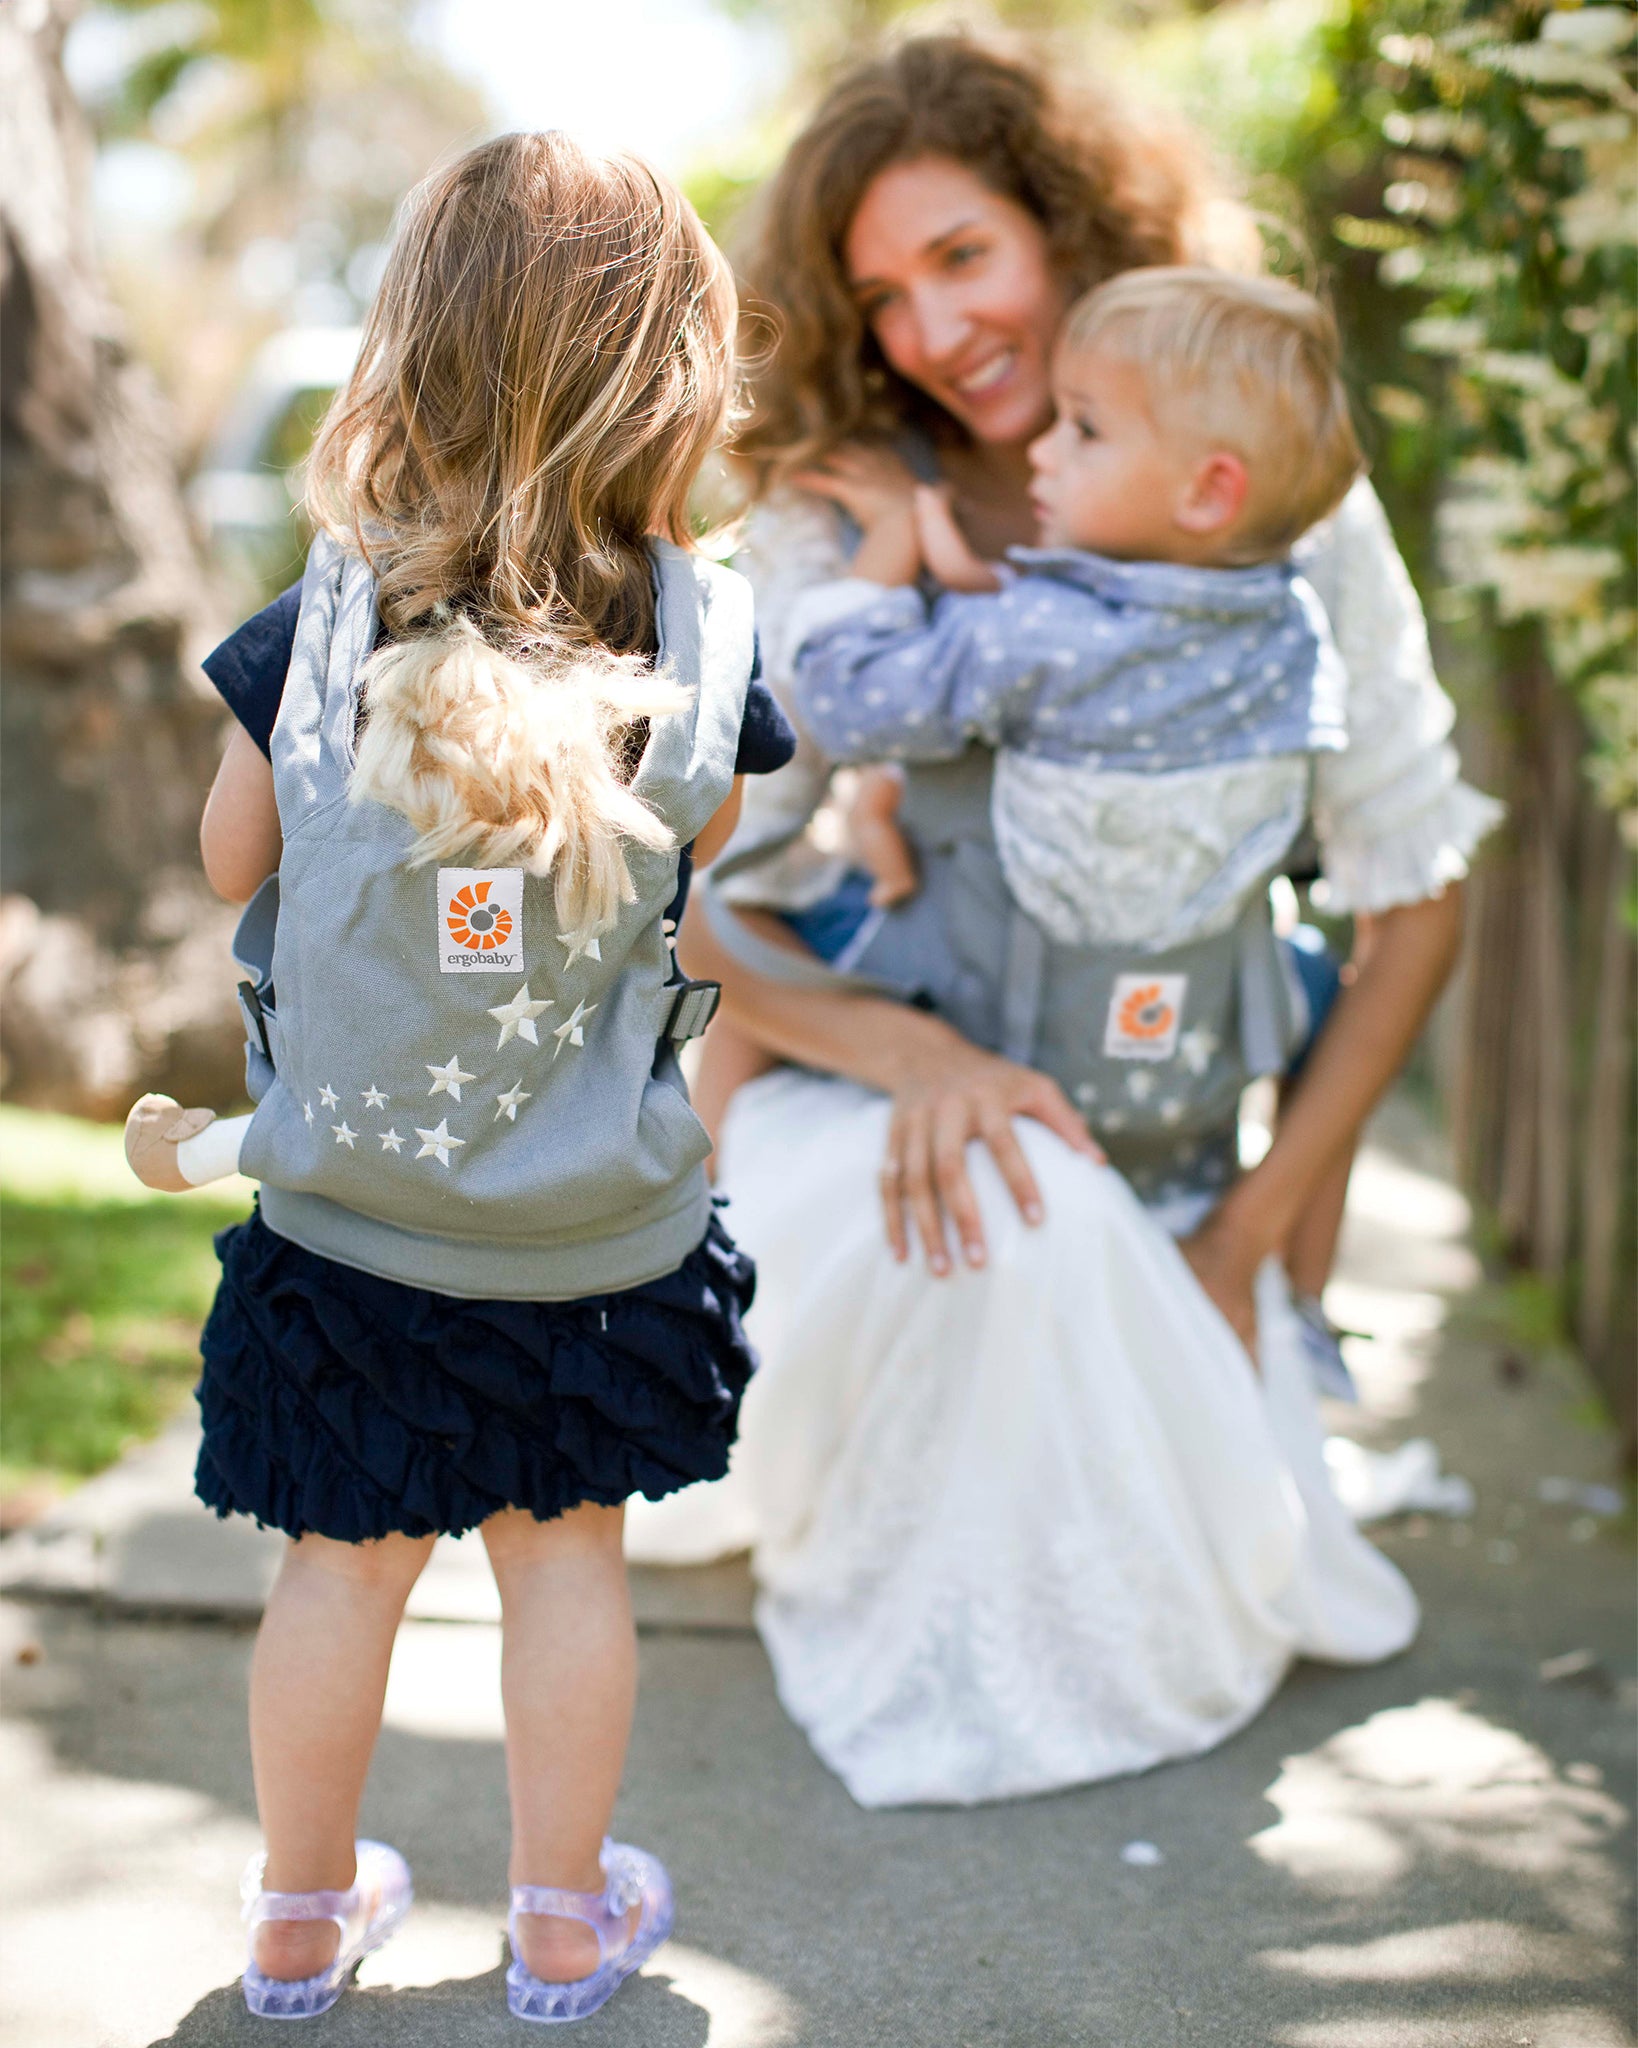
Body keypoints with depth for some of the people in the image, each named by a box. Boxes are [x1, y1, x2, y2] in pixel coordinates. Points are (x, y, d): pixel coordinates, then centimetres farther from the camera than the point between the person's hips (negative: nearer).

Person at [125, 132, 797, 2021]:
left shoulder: (325, 625, -14)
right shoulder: (696, 642, -13)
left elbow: (229, 862, 0)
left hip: (343, 1216, 0)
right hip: (600, 1235, 0)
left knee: (343, 1563, 16)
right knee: (564, 1554, 17)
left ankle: (299, 1920, 35)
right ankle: (564, 1923, 33)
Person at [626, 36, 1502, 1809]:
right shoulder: (843, 523, -8)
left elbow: (1417, 886, -3)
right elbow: (685, 897, -10)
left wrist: (1251, 1234, -8)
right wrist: (912, 1052, -30)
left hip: (1166, 1171, 2)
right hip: (901, 1108, -1)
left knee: (1189, 1650, -12)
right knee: (1020, 1216, -37)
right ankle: (856, 1575, -3)